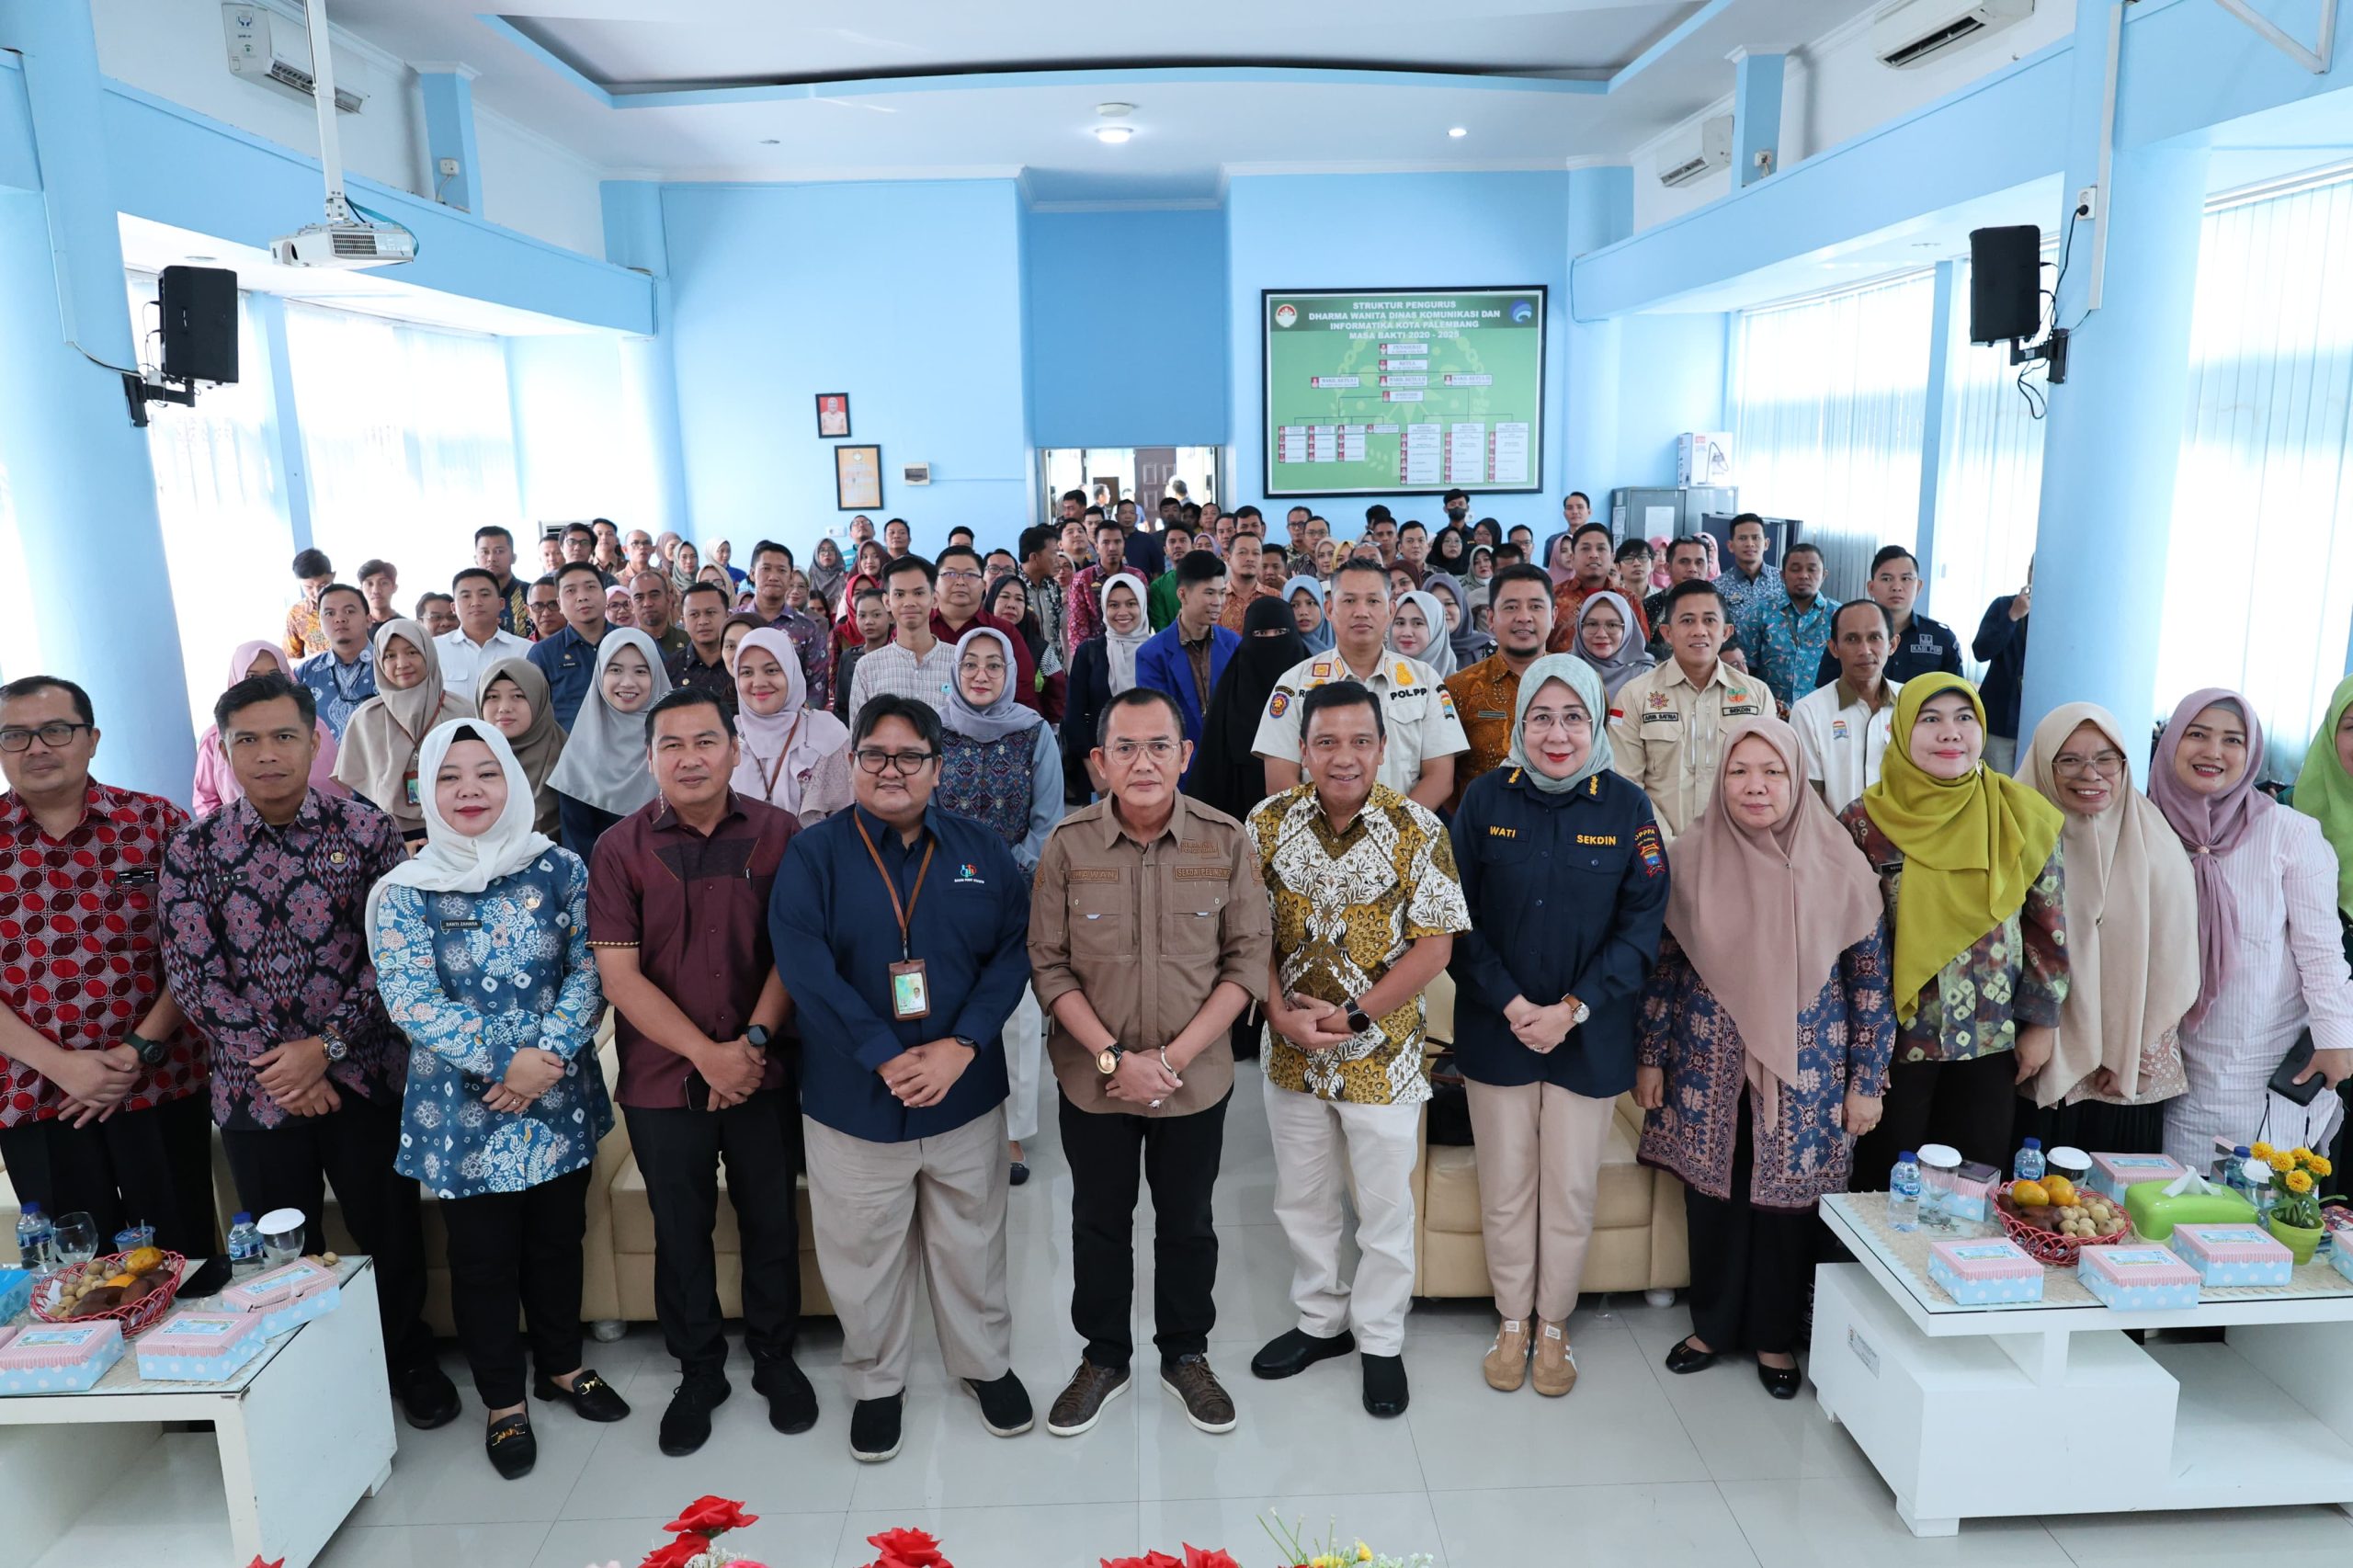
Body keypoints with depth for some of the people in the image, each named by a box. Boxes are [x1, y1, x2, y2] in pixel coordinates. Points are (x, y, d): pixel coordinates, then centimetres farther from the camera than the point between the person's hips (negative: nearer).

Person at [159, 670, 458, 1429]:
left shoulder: (365, 830, -4)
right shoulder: (192, 850, -1)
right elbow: (191, 974, -6)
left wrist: (327, 1046, -15)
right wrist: (275, 1066, -12)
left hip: (362, 1074, -1)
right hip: (254, 1087, 1)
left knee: (391, 1234, 11)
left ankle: (410, 1361, 33)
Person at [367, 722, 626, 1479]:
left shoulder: (560, 870, -2)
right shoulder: (402, 892, -6)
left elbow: (589, 971, -5)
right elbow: (409, 1001, -12)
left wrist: (550, 1055, -19)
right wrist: (506, 1060, -20)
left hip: (559, 1099, 2)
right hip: (463, 1110, -1)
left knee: (558, 1240, 16)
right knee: (484, 1259, 11)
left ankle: (563, 1366, 38)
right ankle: (503, 1400, 30)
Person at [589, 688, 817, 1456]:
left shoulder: (776, 833, -5)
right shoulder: (620, 848, -6)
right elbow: (619, 973, -9)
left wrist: (755, 1040, -16)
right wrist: (707, 1053, -16)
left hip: (762, 1071, 0)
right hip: (663, 1077, 0)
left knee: (772, 1221, 13)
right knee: (680, 1233, 15)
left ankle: (774, 1357, 34)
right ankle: (698, 1371, 34)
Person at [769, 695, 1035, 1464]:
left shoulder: (983, 849, 2)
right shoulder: (813, 855, -5)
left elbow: (1015, 950, -3)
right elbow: (806, 968, -14)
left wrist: (961, 1045, -16)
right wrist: (888, 1058, -20)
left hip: (966, 1093, 2)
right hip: (853, 1101, -1)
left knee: (971, 1242, 16)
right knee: (864, 1252, 13)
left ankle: (986, 1363, 39)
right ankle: (876, 1381, 36)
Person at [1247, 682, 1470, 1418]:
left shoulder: (1418, 829, -13)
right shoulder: (1269, 823, -5)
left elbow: (1434, 945, -12)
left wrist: (1352, 1015, -17)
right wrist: (1282, 1015, -14)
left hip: (1382, 1053, -3)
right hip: (1292, 1051, 3)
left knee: (1386, 1204, 11)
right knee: (1302, 1198, 18)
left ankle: (1381, 1341, 31)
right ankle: (1321, 1320, 40)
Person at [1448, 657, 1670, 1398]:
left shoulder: (1626, 807, -5)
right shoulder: (1487, 799, -5)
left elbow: (1641, 926, -5)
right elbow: (1460, 918, -5)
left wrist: (1571, 1010, -13)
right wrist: (1510, 1004, -13)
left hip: (1590, 1034, 0)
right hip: (1497, 1027, 0)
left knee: (1572, 1190, 10)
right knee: (1505, 1188, 10)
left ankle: (1554, 1324, 31)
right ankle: (1512, 1319, 31)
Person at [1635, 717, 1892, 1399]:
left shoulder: (1839, 868, -9)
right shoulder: (1692, 857, -5)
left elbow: (1870, 980, -3)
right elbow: (1663, 965, 2)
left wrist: (1867, 1081, -2)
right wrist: (1651, 1058, 3)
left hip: (1803, 1074, -1)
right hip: (1710, 1068, 1)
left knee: (1787, 1202, 10)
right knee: (1713, 1197, 11)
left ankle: (1774, 1335, 31)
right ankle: (1712, 1322, 32)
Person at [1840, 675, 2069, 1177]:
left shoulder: (2022, 817, -3)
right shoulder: (1865, 822, -8)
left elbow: (2050, 926, 4)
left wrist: (2040, 1023, 4)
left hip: (1993, 1041, 2)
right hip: (1896, 1039, -2)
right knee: (1889, 1182, 9)